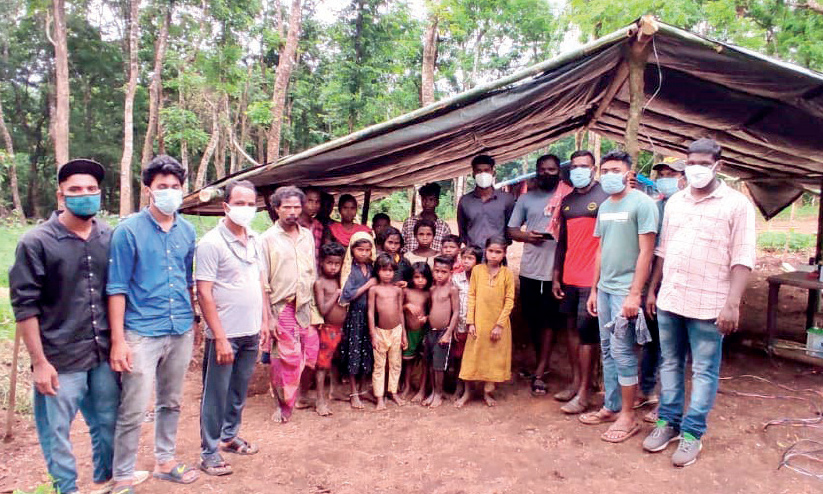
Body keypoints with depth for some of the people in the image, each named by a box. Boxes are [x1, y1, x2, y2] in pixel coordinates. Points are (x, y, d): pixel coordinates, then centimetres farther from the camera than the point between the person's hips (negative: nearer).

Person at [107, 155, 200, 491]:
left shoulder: (187, 231, 6)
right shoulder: (129, 231, -8)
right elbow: (117, 288, -9)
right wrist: (118, 340, -12)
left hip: (181, 332, 5)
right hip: (142, 333, -5)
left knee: (171, 403, 18)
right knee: (133, 410, 1)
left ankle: (165, 460, 35)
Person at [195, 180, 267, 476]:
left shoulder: (254, 239, 7)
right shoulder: (211, 243, -14)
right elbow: (204, 293, -16)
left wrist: (264, 319, 12)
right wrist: (220, 338, -18)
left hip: (251, 332, 6)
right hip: (225, 334, -6)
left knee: (239, 391, 19)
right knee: (216, 394, 6)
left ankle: (229, 436, 37)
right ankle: (209, 451, 20)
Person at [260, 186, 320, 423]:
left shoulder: (307, 236, 11)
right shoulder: (268, 239, -4)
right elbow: (262, 282, -6)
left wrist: (315, 308, 12)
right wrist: (267, 317, -11)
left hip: (305, 306, 5)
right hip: (281, 308, -5)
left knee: (309, 355, 5)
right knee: (287, 359, -2)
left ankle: (297, 396, 26)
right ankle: (283, 405, 17)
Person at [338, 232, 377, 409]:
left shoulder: (371, 268, 7)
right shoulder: (349, 269, -7)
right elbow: (347, 295, -16)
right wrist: (368, 285, -13)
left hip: (369, 315, 4)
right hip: (353, 315, -4)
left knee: (366, 353, 7)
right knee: (352, 353, 2)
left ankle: (359, 386, 23)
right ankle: (354, 393, 13)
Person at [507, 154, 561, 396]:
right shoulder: (526, 198, 11)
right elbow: (511, 230, 10)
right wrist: (527, 236, -10)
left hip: (556, 269, -3)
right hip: (530, 269, 3)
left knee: (547, 321, 0)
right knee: (533, 319, 11)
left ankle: (539, 374, 4)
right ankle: (542, 365, 29)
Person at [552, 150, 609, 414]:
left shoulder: (606, 196, -6)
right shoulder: (567, 201, 14)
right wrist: (556, 277, 14)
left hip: (592, 278, -7)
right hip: (569, 278, 7)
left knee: (586, 332, -3)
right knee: (572, 328, 12)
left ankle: (584, 393, 6)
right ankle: (575, 382, 24)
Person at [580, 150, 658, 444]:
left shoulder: (641, 203, -9)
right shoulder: (604, 207, 13)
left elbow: (646, 252, -13)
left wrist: (634, 294, -17)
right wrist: (594, 289, 15)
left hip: (626, 289, -7)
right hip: (604, 288, 7)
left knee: (622, 352, -3)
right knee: (607, 351, 13)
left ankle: (628, 416, 10)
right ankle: (611, 407, 25)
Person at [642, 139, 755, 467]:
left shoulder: (736, 204, -4)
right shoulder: (674, 203, 12)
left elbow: (742, 259, -8)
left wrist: (732, 304, -15)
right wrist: (652, 290, 13)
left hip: (708, 305, -5)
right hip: (669, 300, 5)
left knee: (704, 372, 5)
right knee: (670, 364, 14)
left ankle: (692, 433, 16)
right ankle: (668, 421, 27)